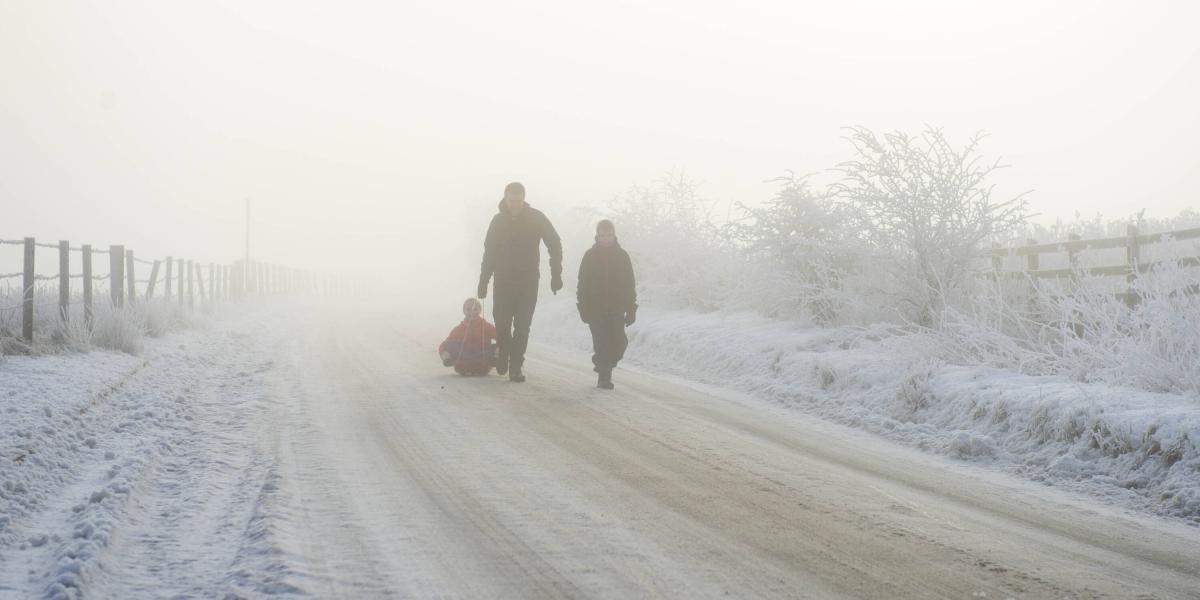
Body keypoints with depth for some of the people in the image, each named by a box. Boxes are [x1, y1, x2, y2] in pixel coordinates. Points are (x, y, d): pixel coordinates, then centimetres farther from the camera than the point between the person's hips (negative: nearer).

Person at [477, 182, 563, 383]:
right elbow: (489, 252, 9)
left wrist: (556, 274, -6)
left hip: (528, 282, -1)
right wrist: (483, 281, 6)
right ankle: (504, 352, 25)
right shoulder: (498, 221, 3)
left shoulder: (536, 218, -3)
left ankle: (516, 366, 2)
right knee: (501, 323, -4)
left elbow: (555, 245, 0)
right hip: (503, 281, 1)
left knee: (522, 326, -5)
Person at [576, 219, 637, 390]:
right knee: (601, 344, -6)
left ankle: (605, 368, 20)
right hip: (595, 309, -1)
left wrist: (631, 309, 2)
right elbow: (582, 284, 2)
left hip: (617, 308, 1)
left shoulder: (622, 256, 7)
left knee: (619, 343, -5)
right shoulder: (590, 256, 3)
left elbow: (630, 285, 7)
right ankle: (604, 377, 4)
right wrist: (584, 308, -4)